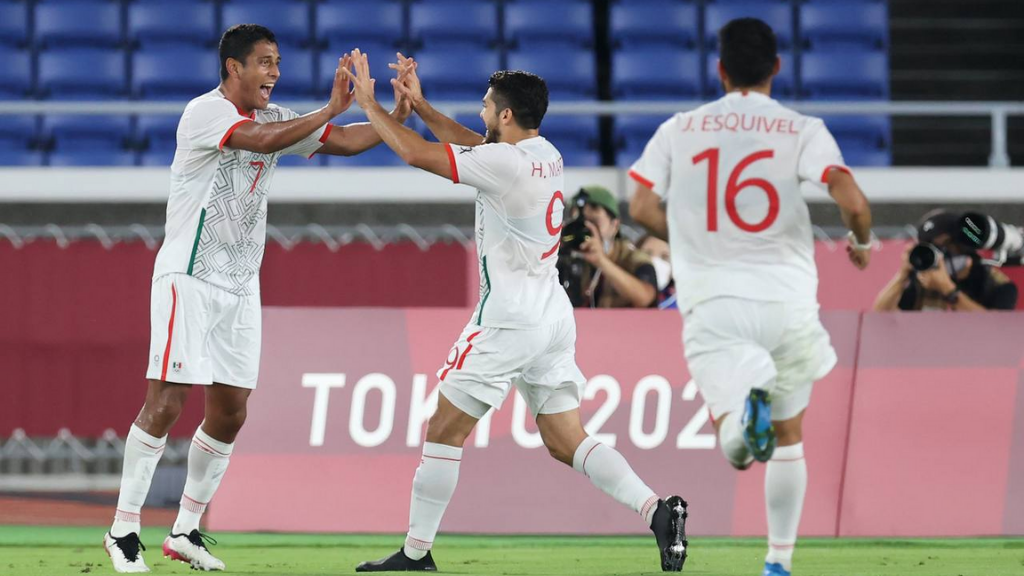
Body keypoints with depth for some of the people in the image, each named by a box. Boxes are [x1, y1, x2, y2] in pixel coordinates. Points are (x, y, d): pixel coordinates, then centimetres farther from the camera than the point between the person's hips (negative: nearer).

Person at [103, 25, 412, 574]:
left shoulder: (274, 117, 11)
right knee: (165, 403, -11)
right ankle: (123, 530, -6)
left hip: (241, 284, 8)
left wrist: (397, 115, -4)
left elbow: (345, 141, 11)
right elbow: (263, 140, -30)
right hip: (189, 277, -8)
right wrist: (331, 110, -30)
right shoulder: (205, 112, -13)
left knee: (229, 413, 5)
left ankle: (186, 530, 15)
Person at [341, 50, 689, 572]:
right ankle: (657, 511, -9)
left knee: (444, 429, 3)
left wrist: (370, 104, -3)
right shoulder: (546, 156, 9)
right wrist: (418, 104, 24)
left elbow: (417, 154, -15)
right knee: (566, 441, 7)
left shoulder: (504, 163, -17)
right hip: (553, 317, 8)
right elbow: (472, 144, 25)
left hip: (509, 320, -8)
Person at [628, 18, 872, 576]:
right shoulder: (802, 131, 0)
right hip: (788, 296, 1)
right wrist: (862, 243, 9)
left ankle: (745, 409, -46)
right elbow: (852, 200, -13)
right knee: (789, 437, 20)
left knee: (737, 448, -11)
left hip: (712, 300, 0)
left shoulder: (679, 130, 6)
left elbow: (642, 206, 1)